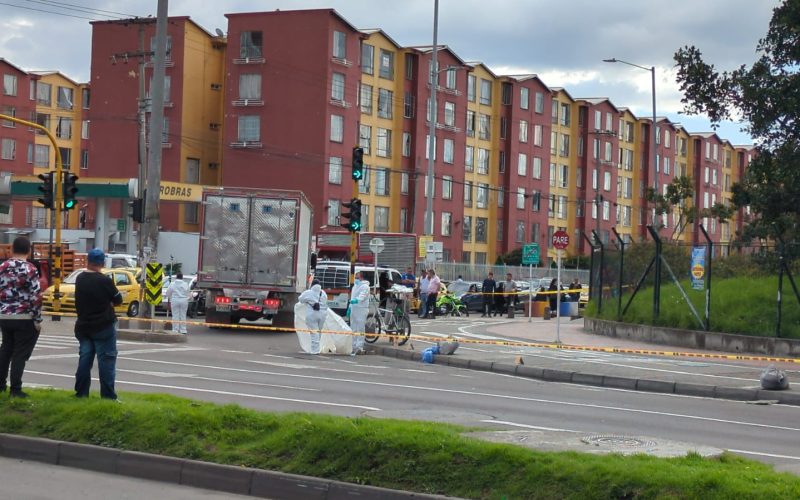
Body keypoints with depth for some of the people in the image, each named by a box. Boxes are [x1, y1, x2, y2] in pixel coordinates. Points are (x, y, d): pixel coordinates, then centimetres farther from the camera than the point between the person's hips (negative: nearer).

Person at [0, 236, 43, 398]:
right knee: (20, 354, 0)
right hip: (25, 318, -5)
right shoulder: (30, 270, -12)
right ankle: (15, 390, 1)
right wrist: (38, 320, -9)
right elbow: (36, 297, -15)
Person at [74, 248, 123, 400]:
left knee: (84, 359, 11)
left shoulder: (80, 279, 4)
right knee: (106, 359, -2)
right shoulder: (105, 281, -16)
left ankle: (81, 393, 12)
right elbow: (118, 300, -7)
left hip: (83, 325, 6)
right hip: (104, 326, -6)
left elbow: (82, 300, 11)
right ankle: (108, 395, -4)